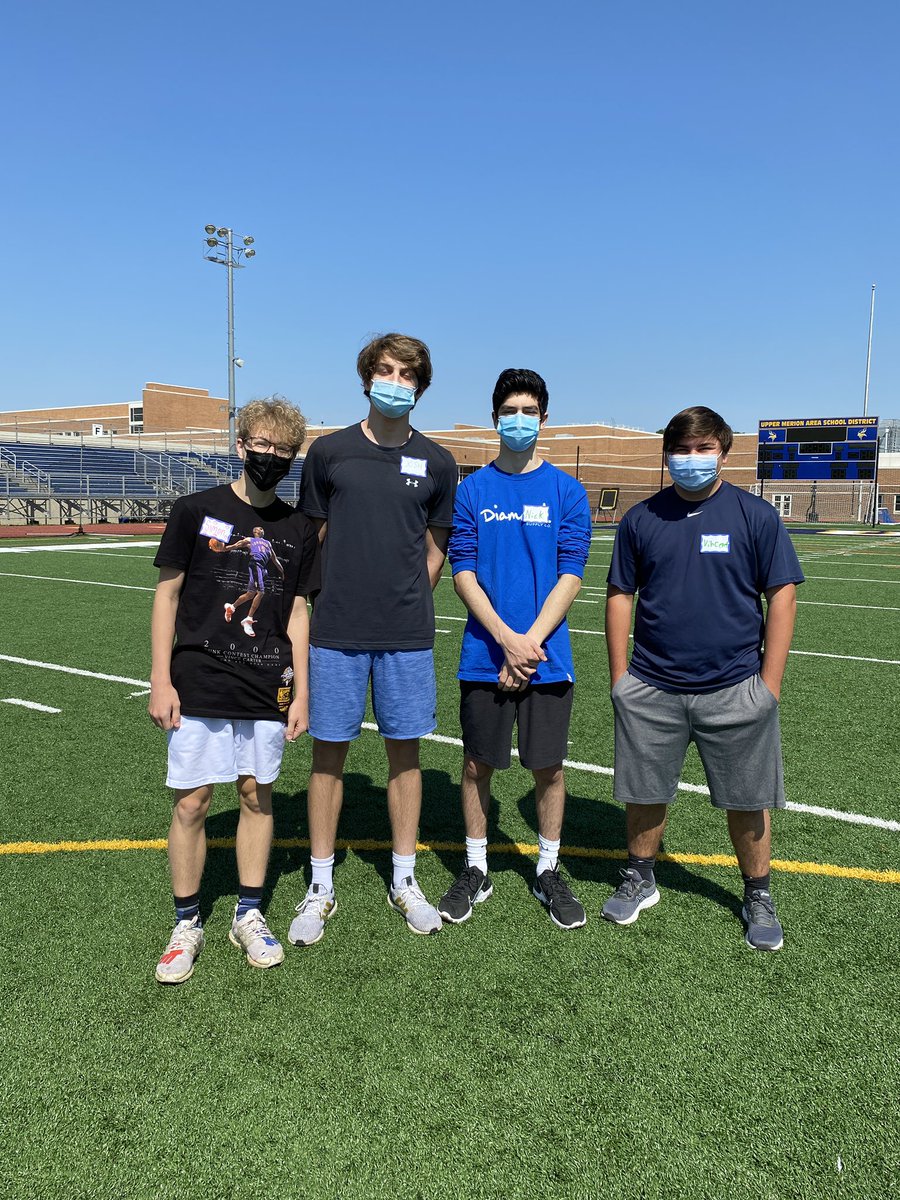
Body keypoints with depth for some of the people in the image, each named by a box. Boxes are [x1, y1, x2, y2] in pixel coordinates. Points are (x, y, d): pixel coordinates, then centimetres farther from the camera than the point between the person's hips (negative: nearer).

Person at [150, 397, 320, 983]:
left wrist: (301, 691, 6)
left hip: (268, 686, 3)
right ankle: (187, 924, 19)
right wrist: (161, 681, -4)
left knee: (258, 795, 9)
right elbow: (167, 594, 0)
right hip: (200, 683, -2)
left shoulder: (299, 528, 6)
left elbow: (297, 611, 9)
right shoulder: (197, 511, -2)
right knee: (192, 802, 1)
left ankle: (250, 914, 25)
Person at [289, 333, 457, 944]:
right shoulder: (329, 452, 3)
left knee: (405, 751, 8)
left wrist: (406, 605, 9)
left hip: (406, 634, 1)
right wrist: (334, 604, 6)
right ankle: (321, 888, 20)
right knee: (329, 752, 5)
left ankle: (404, 879, 25)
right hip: (336, 631, -1)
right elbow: (313, 539, 9)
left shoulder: (436, 462, 5)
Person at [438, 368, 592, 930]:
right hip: (485, 653, 1)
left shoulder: (567, 491, 2)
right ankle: (476, 871, 26)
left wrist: (532, 641, -13)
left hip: (548, 656, 0)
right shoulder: (472, 490, 4)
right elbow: (463, 572, -2)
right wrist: (507, 639, -13)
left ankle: (549, 871, 27)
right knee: (477, 763, 9)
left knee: (549, 765, 8)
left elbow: (570, 575, -3)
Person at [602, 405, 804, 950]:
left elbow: (782, 597, -1)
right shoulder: (641, 518, 4)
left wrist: (770, 684, -5)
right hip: (650, 689, 2)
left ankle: (759, 897, 30)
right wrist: (619, 676, 3)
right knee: (644, 792, 11)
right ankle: (641, 879, 33)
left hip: (735, 690, -1)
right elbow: (620, 596, 7)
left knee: (747, 801, 9)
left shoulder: (756, 515, -1)